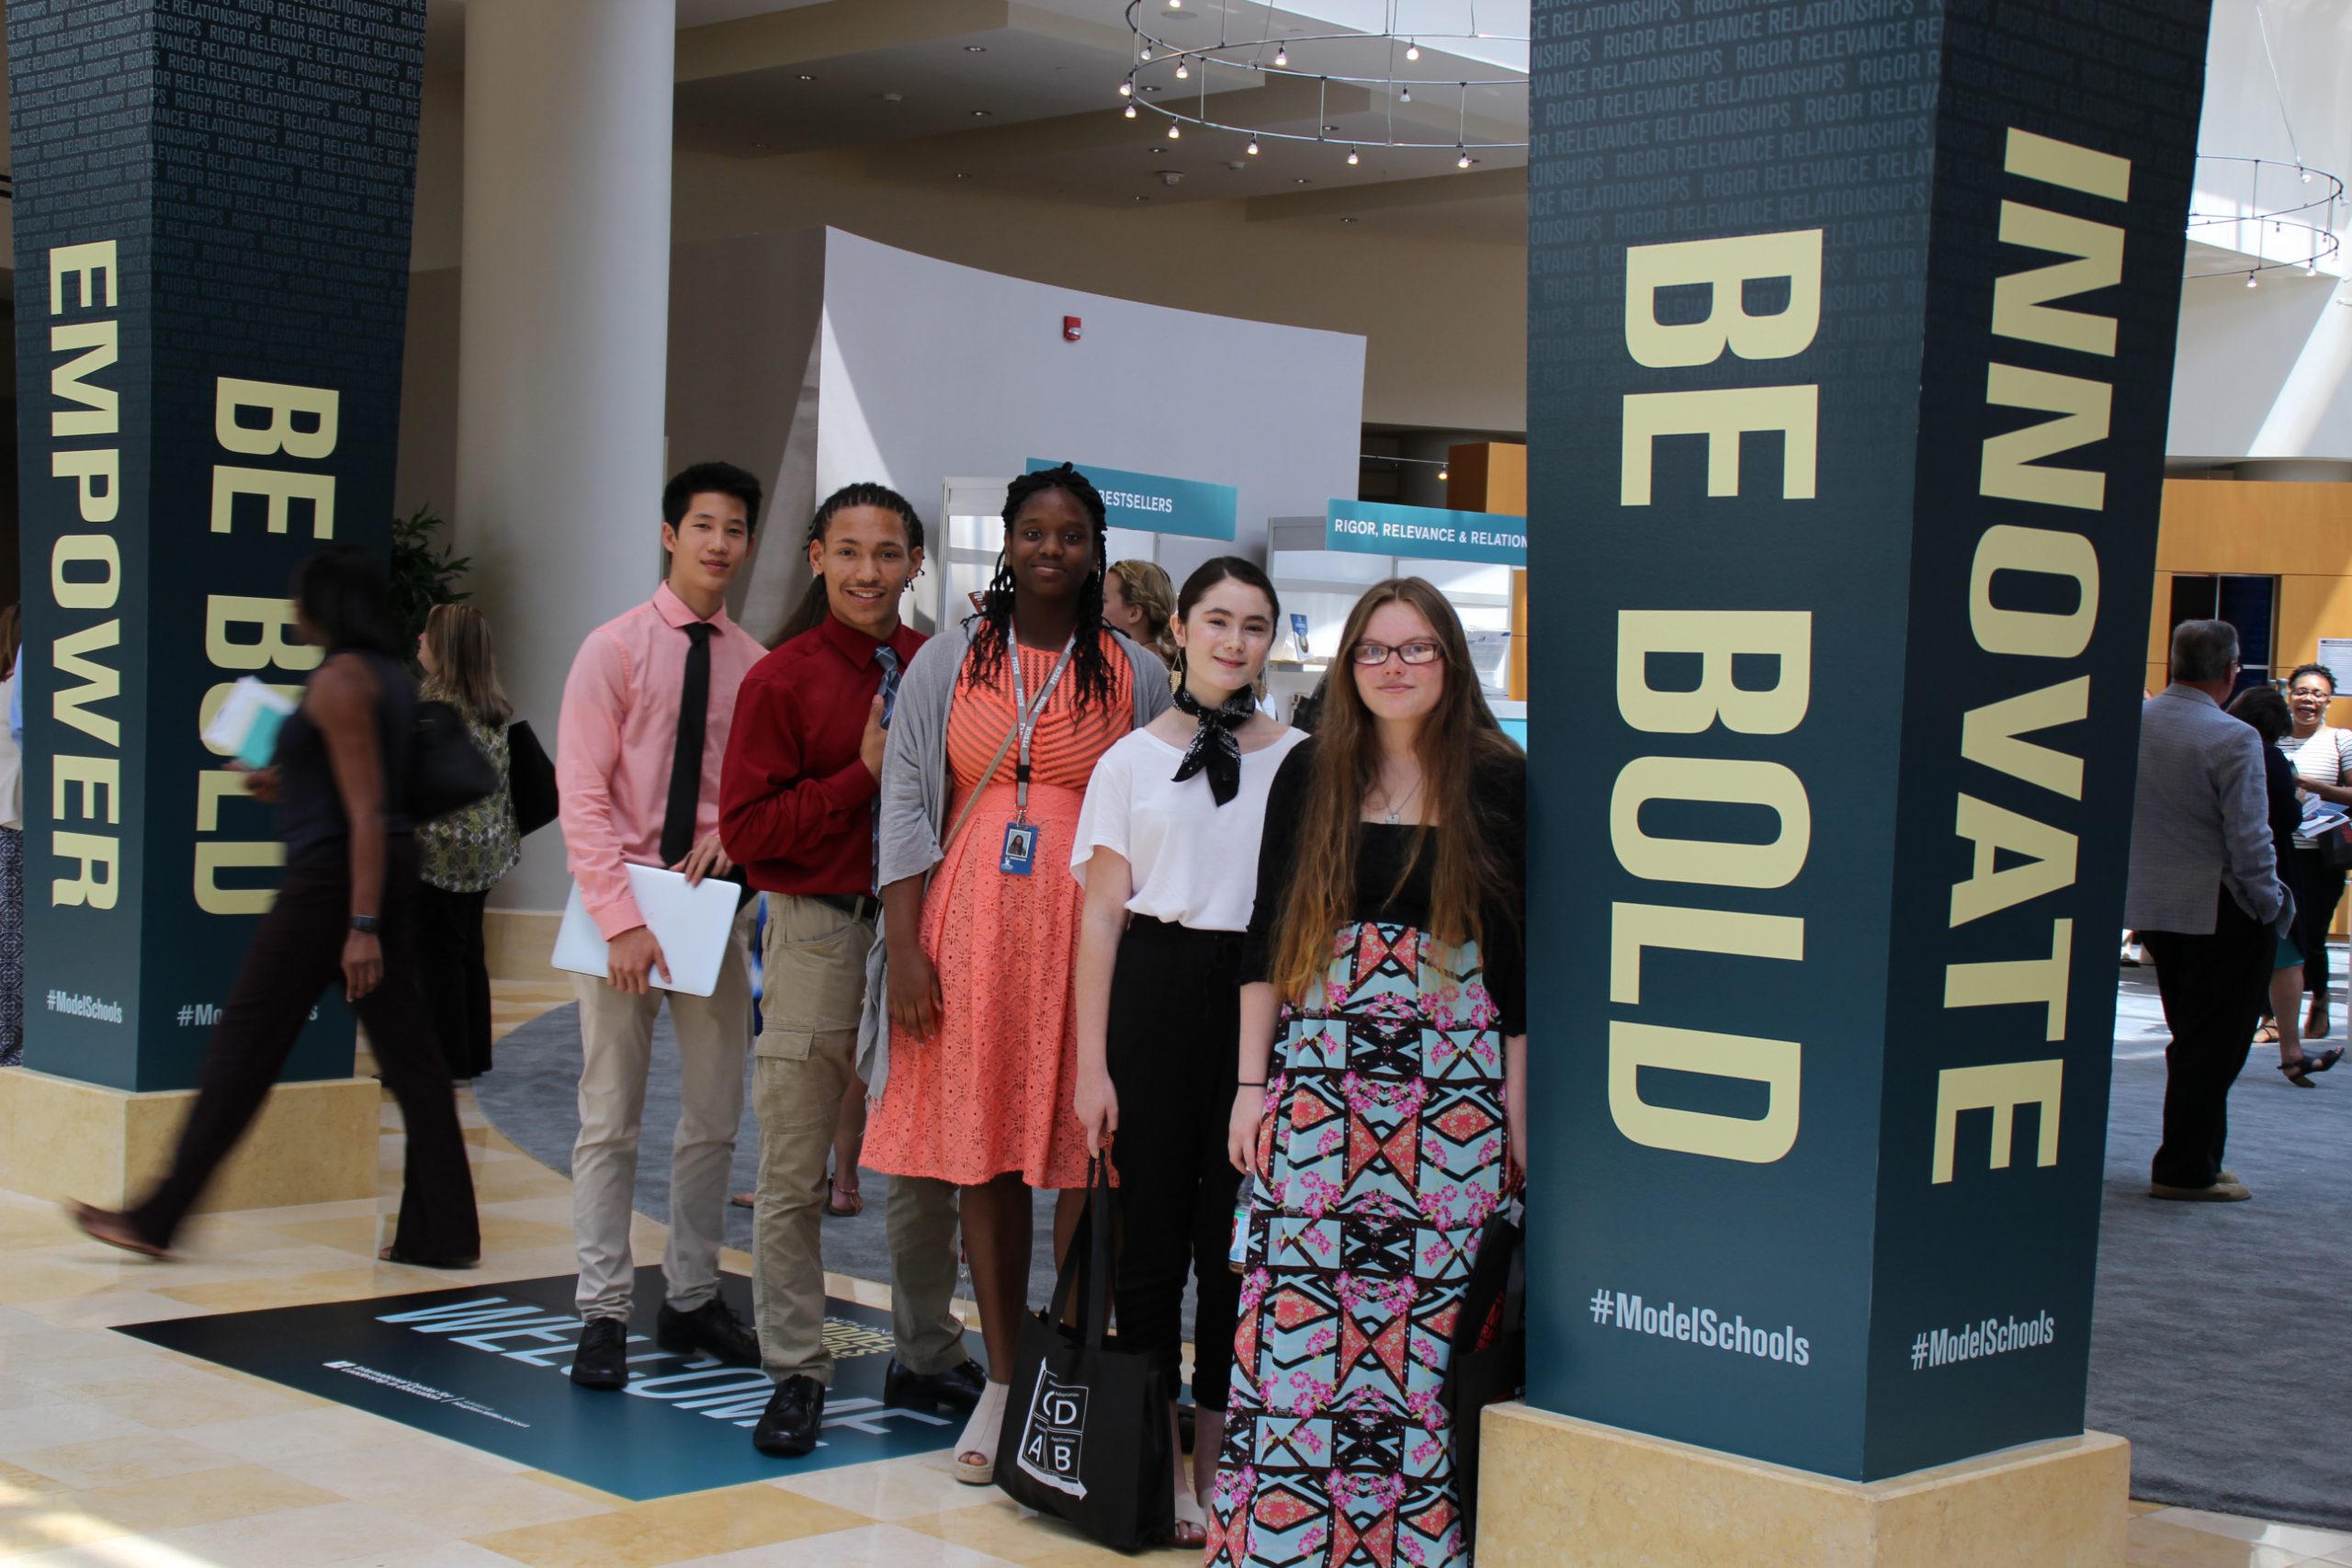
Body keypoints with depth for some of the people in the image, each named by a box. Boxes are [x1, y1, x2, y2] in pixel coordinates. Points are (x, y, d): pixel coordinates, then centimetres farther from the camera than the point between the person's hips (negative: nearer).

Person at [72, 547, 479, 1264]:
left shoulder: (339, 681, -14)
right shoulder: (392, 676, 12)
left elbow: (366, 812, -20)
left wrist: (362, 927, -23)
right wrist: (289, 790, 26)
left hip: (333, 879, -9)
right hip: (390, 875, 9)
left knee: (245, 1044, 0)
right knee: (407, 1051, 6)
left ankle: (157, 1219, 8)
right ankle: (444, 1232, 6)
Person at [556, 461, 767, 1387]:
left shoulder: (753, 664, 5)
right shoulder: (615, 648, -4)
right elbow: (581, 797, -8)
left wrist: (736, 832, -10)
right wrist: (623, 919, -16)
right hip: (622, 899, -4)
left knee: (715, 1118, 8)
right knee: (611, 1120, 0)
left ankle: (691, 1299, 20)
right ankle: (603, 1313, 5)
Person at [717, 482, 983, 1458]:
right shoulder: (781, 680, -3)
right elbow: (746, 831, -8)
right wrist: (863, 773, -14)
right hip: (820, 935, -3)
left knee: (929, 1162, 12)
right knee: (795, 1173, 1)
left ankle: (926, 1357, 27)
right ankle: (796, 1375, 12)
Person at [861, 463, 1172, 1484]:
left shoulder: (1136, 677, 7)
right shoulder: (948, 663, 8)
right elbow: (906, 803, 4)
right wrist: (904, 946, -5)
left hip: (1088, 929, -1)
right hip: (971, 922, 1)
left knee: (1082, 1156, -4)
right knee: (982, 1152, 3)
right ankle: (1002, 1380, 13)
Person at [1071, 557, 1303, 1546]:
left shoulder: (1300, 760, 8)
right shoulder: (1131, 761, 6)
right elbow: (1100, 917, 3)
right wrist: (1091, 1065, -3)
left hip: (1263, 998, 1)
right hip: (1157, 992, 0)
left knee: (1237, 1232, 3)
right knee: (1153, 1232, 3)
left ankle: (1214, 1463, 16)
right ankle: (1154, 1461, 15)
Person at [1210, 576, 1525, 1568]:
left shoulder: (1499, 782, 2)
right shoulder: (1310, 776, 7)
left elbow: (1519, 955, 3)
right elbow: (1265, 939, 8)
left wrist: (1517, 1111, 0)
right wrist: (1251, 1085, 3)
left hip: (1454, 1082, -1)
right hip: (1318, 1074, 1)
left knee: (1432, 1317, -1)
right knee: (1296, 1313, -1)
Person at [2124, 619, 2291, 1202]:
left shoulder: (2129, 723, -1)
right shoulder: (2233, 739, -19)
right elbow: (2249, 841, -18)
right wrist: (2272, 906, -5)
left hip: (2148, 906, 7)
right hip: (2221, 911, -7)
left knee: (2190, 1038, 19)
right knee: (2216, 1042, 3)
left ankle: (2190, 1158, 26)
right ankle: (2187, 1170, 6)